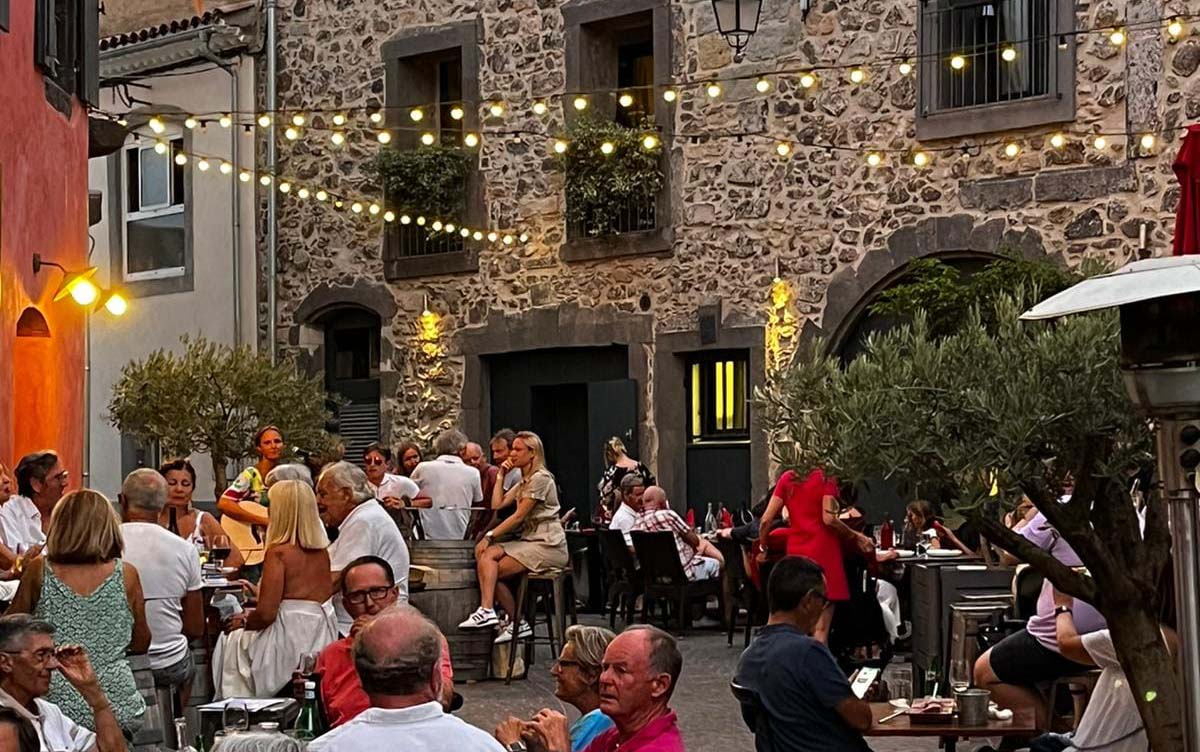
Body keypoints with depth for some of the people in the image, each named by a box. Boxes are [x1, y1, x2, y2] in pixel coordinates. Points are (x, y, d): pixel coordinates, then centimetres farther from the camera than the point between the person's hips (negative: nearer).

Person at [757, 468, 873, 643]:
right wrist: (856, 537, -4)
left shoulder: (787, 479, 9)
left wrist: (763, 548, 19)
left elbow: (766, 520, 5)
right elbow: (829, 519, -15)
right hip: (823, 553, -5)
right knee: (821, 629, -4)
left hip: (795, 553, 5)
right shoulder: (825, 478, -5)